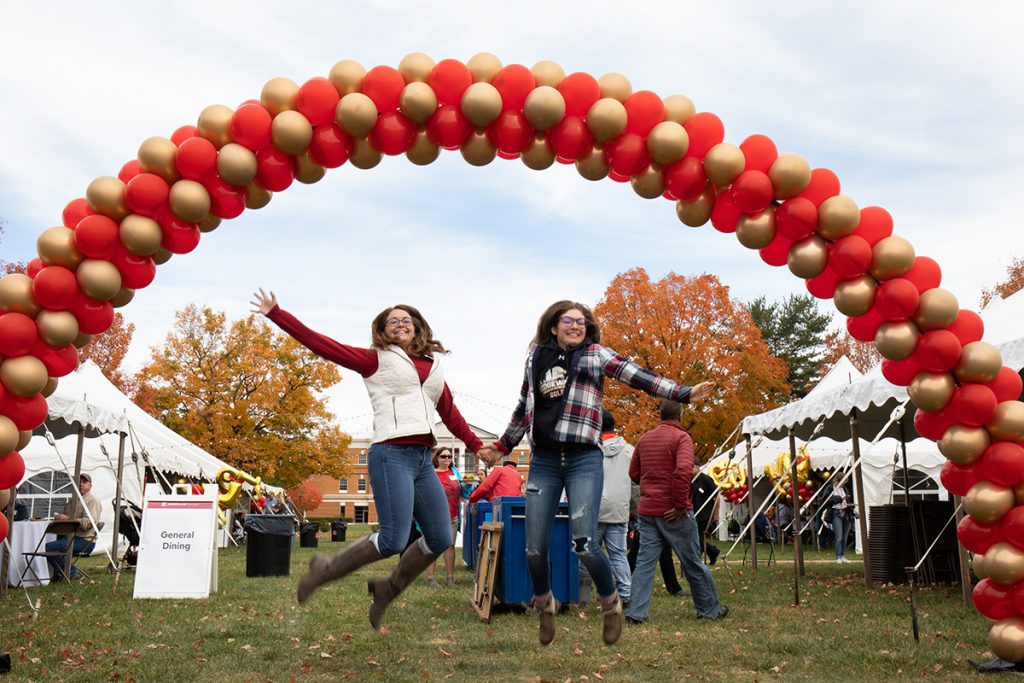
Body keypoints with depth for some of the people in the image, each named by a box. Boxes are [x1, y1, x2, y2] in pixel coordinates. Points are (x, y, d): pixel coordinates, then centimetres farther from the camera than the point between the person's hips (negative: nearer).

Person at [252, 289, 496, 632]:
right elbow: (322, 344, -2)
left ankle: (388, 589, 24)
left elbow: (450, 413, 26)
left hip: (423, 459, 6)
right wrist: (276, 314, -6)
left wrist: (476, 445, 22)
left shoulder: (432, 365, 19)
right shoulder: (376, 359, 4)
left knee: (440, 539, 4)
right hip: (391, 455, -6)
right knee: (393, 540, -14)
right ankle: (326, 570, 9)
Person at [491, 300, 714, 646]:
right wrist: (502, 446, 29)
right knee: (534, 548, 1)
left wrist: (684, 392, -18)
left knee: (584, 543, -14)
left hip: (584, 460, -3)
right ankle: (544, 603, 30)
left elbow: (637, 376, -6)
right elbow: (524, 406, 25)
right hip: (543, 461, 3)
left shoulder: (595, 354, 5)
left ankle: (611, 603, 14)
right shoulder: (536, 356, 14)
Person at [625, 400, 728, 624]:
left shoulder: (645, 439, 11)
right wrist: (681, 504, -17)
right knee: (692, 561, 8)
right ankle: (710, 608, 20)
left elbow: (633, 473, 16)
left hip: (647, 510, 5)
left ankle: (636, 612, -2)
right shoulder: (681, 437, -9)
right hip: (673, 512, -5)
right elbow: (683, 470, -23)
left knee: (645, 561, 4)